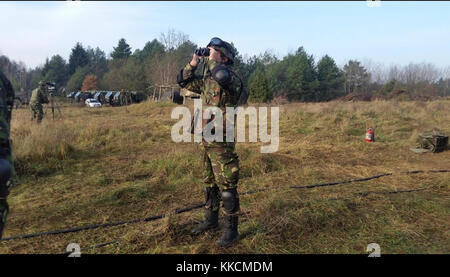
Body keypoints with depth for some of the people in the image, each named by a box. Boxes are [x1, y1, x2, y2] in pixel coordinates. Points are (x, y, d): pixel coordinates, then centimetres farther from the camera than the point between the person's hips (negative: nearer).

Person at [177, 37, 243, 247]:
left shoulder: (233, 79, -12)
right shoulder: (206, 79, 11)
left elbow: (221, 75, -35)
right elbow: (183, 81, 20)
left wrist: (212, 58, -15)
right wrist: (193, 64, 4)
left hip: (221, 143, -8)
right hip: (205, 141, 8)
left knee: (227, 186, 0)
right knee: (209, 184, 18)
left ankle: (231, 229, 12)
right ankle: (211, 220, 34)